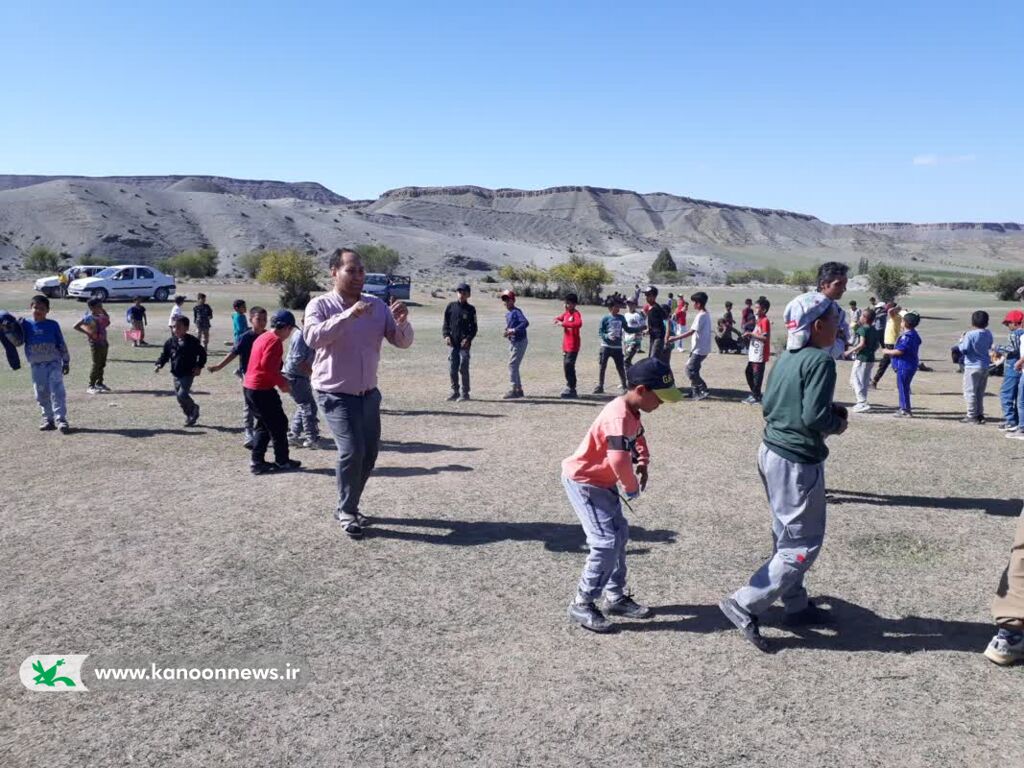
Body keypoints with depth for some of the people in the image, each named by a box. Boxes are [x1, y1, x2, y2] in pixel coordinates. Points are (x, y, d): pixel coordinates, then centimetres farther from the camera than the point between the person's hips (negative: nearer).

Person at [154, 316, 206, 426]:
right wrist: (159, 364, -4)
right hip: (176, 374, 6)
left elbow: (202, 353, 2)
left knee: (182, 395, -18)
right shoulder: (171, 341, 4)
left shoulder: (192, 341, -8)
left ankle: (194, 408, 9)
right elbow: (164, 354, 12)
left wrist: (199, 366, -7)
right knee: (178, 396, 9)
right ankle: (190, 415, 25)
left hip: (188, 374, -6)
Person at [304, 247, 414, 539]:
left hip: (369, 393, 5)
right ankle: (347, 512, 4)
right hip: (335, 395, -5)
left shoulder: (377, 306, 2)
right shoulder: (320, 305, -10)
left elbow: (403, 342, 0)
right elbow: (313, 337, -29)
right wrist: (348, 315, -37)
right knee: (352, 450, -17)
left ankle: (348, 506, 32)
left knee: (369, 453, 10)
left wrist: (402, 321, -22)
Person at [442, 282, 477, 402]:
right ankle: (455, 392, 16)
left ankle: (465, 393, 4)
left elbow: (474, 328, 3)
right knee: (452, 369, 5)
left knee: (463, 369, -4)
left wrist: (468, 339, -12)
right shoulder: (450, 307, 9)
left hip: (464, 344, -3)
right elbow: (445, 324, 11)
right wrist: (446, 336, -5)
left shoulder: (470, 309, 3)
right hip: (452, 343, 3)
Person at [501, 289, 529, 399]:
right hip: (513, 342, 10)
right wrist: (507, 331, 1)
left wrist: (513, 330, -32)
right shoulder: (507, 313, 13)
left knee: (512, 364, -11)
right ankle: (519, 389, 23)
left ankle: (514, 390, -8)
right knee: (514, 365, 14)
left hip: (520, 341, -10)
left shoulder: (516, 311, -15)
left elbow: (526, 323, -29)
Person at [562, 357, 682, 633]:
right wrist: (633, 487, -19)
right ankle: (582, 605, 1)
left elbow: (638, 437, 22)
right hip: (583, 481, -10)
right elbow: (619, 460, -38)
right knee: (607, 542, -12)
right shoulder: (619, 417, -29)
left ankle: (615, 597, 29)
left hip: (602, 481, 10)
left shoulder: (633, 412, 2)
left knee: (620, 534, 16)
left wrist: (643, 464, 4)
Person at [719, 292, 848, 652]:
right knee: (804, 544, 1)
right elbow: (814, 418, -25)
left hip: (771, 451, 9)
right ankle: (745, 605, -2)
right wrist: (836, 424, -3)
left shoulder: (786, 358, 9)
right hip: (798, 462, -9)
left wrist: (827, 410, 11)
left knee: (787, 535, 20)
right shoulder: (820, 360, -17)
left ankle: (796, 605, 34)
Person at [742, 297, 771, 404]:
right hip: (753, 353, 10)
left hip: (760, 355, -10)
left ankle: (756, 397, 6)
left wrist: (751, 334, -19)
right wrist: (749, 335, 7)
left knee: (757, 375, -3)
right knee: (749, 372, 16)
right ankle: (754, 394, 27)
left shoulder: (765, 321, -14)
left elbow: (765, 337, -22)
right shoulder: (759, 320, 16)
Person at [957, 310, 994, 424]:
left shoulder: (970, 334, -16)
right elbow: (989, 347, 17)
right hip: (985, 366, 7)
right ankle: (980, 415, 20)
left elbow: (964, 350, -16)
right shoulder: (989, 334, 5)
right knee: (980, 392, 16)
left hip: (972, 366, -7)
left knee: (970, 391, 0)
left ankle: (972, 416, 0)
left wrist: (961, 341, 0)